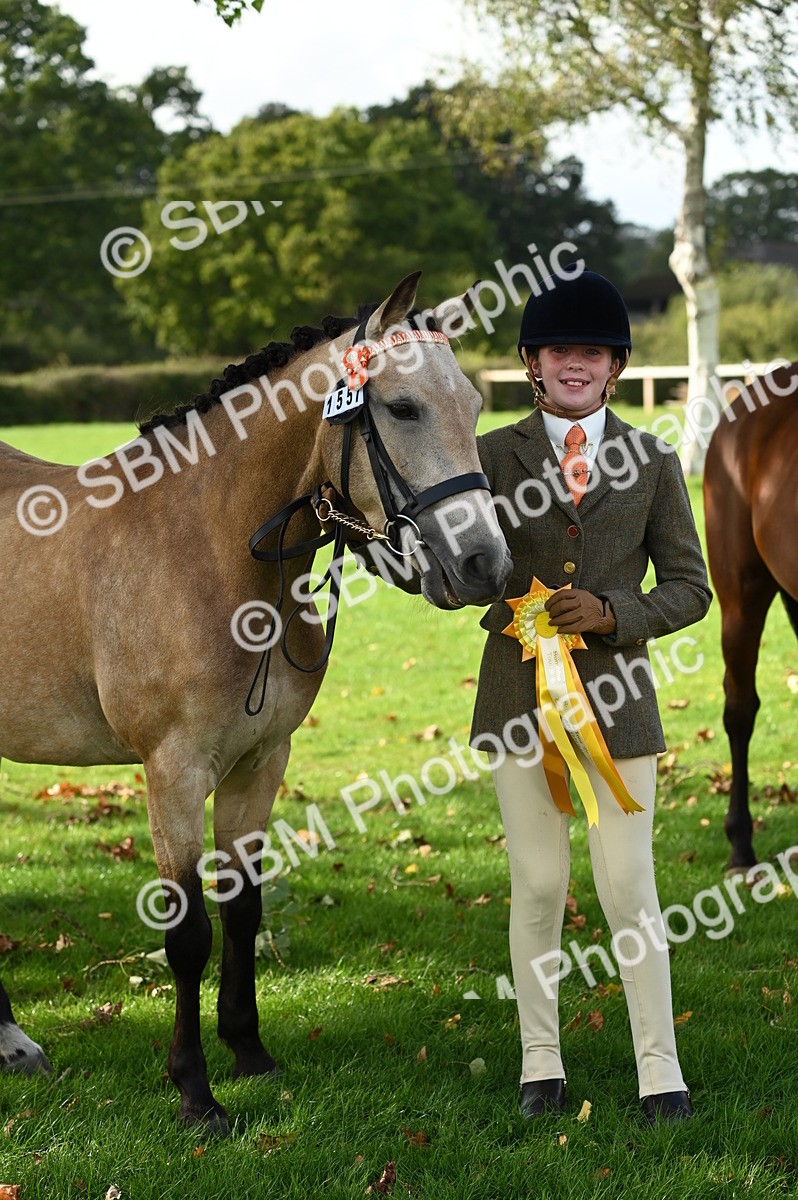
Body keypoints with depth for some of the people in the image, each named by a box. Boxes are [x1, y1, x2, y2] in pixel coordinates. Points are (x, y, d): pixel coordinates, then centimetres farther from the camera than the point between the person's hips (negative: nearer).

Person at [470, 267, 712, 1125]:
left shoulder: (653, 462, 4)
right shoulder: (492, 457, 2)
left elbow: (688, 588, 4)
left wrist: (612, 614, -13)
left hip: (617, 693, 0)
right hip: (519, 692, 0)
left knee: (628, 886, 1)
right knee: (537, 883, 7)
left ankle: (659, 1070, 12)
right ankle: (541, 1061, 21)